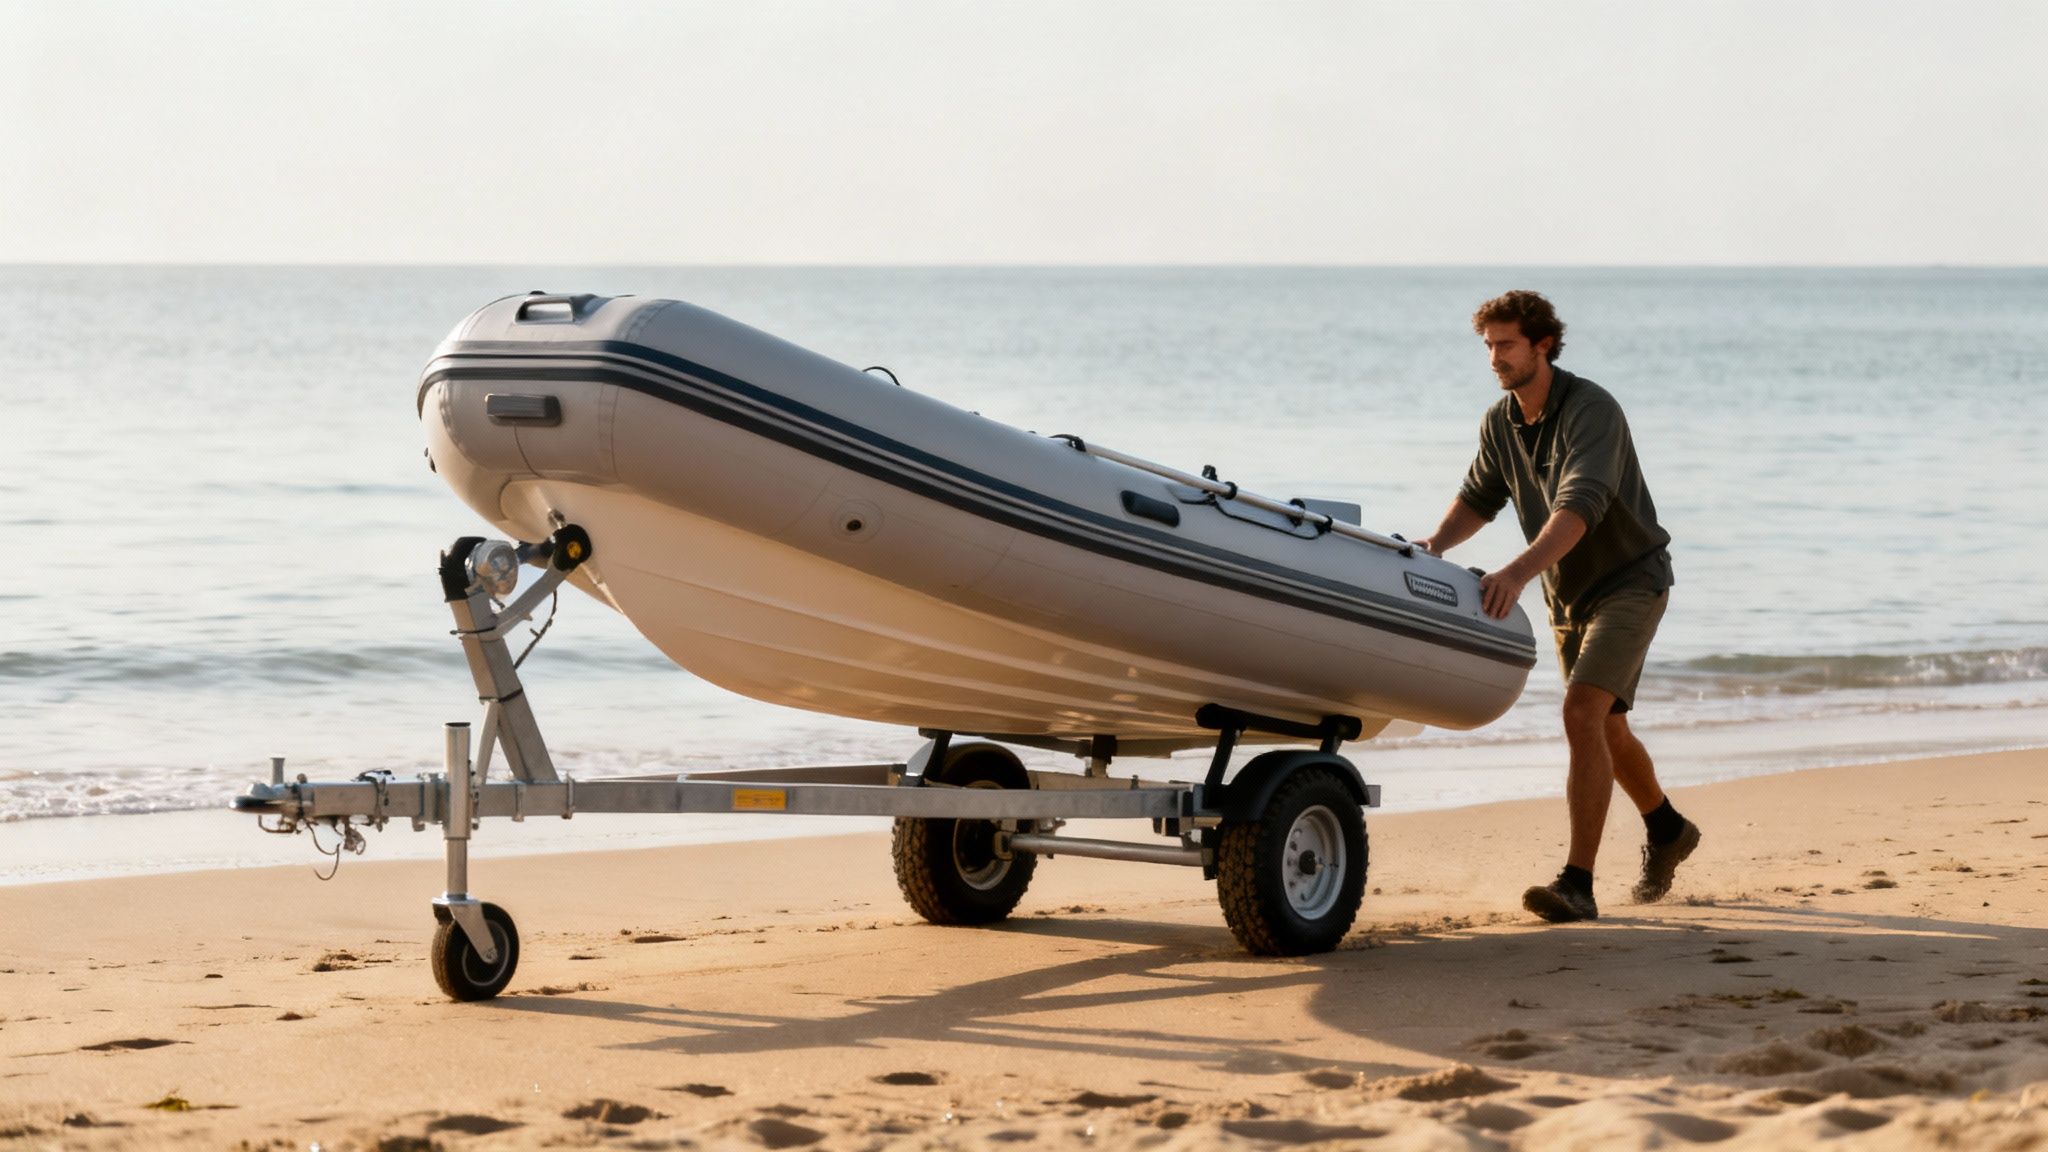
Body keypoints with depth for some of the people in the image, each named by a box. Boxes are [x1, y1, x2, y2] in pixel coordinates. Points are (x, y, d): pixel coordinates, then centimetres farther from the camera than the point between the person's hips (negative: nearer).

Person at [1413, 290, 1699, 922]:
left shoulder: (1592, 412, -26)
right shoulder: (1499, 423, -2)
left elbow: (1580, 507, -39)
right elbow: (1480, 498, 10)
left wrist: (1518, 572, -53)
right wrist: (1437, 543, -12)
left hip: (1629, 581, -8)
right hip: (1568, 594, 8)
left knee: (1582, 714, -24)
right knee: (1607, 730, 20)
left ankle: (1577, 884, -27)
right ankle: (1667, 830, 47)